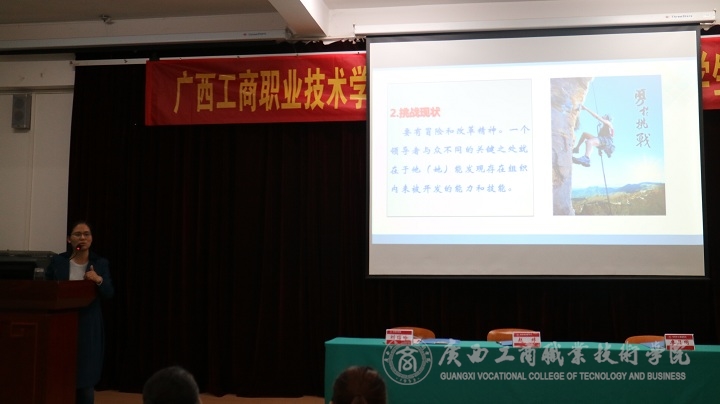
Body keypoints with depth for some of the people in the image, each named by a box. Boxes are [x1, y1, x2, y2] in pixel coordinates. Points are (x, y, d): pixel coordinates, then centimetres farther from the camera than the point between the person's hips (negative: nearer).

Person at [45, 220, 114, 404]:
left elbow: (109, 293, -7)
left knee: (86, 376, 2)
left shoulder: (101, 263, 3)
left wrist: (99, 280, -25)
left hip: (88, 327, 0)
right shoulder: (57, 261, 3)